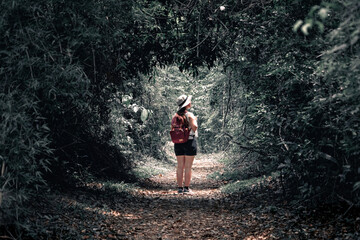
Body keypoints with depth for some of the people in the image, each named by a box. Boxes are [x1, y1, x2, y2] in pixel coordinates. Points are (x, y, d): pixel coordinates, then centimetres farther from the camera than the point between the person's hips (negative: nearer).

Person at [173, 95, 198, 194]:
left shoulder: (175, 116, 5)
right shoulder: (189, 115, -11)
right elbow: (194, 128, -16)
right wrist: (195, 120, 0)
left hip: (178, 143, 5)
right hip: (190, 142, -5)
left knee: (180, 166, 7)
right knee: (188, 167, 0)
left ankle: (180, 188, 9)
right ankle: (186, 188, 2)